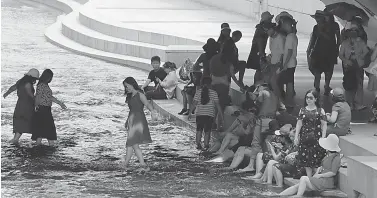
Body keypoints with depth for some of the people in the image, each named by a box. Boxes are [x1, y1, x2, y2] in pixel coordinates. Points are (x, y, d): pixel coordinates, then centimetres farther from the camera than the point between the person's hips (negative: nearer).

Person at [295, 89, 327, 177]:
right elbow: (299, 124, 10)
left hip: (316, 138, -3)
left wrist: (323, 138, -9)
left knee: (316, 160, -5)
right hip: (304, 137, 3)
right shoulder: (302, 110, 9)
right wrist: (296, 137, 4)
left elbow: (324, 125, -2)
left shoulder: (320, 111, -1)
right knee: (306, 160, 3)